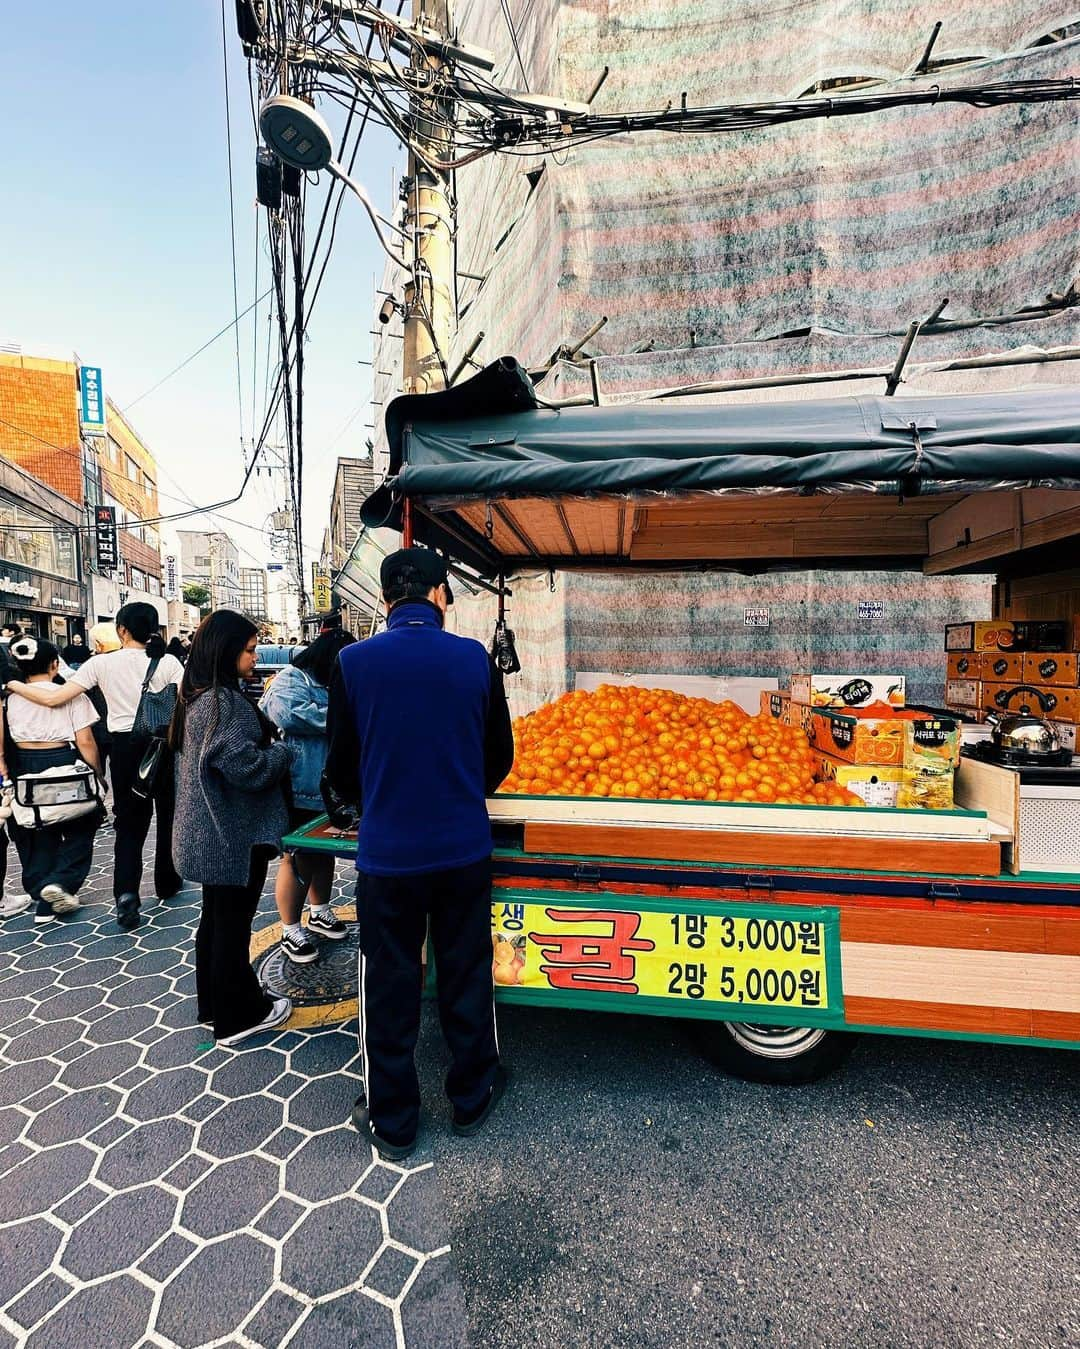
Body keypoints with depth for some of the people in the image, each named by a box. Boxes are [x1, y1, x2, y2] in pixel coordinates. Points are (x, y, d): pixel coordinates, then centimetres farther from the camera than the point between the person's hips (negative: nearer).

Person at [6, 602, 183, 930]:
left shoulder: (102, 663, -5)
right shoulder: (168, 662, -8)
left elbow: (53, 697, -6)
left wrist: (13, 685, 9)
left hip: (125, 747, 1)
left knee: (130, 821, 12)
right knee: (168, 814, 16)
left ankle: (126, 893, -4)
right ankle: (166, 882, 30)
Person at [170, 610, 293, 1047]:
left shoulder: (197, 697, 8)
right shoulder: (223, 702, -23)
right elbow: (249, 767, -27)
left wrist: (265, 738, 9)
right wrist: (282, 752, -10)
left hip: (209, 834, 10)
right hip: (234, 838, -10)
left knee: (216, 917, 21)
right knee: (233, 923, 5)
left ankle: (214, 1001, 38)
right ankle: (237, 1016, 21)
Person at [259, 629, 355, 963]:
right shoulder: (291, 680, -13)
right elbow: (288, 713, -34)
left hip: (328, 791, 9)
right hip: (299, 792, -8)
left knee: (324, 853, 21)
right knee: (298, 860, 5)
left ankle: (319, 912, 41)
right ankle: (290, 932, 22)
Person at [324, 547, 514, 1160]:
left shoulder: (355, 662, -10)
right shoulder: (475, 658, -8)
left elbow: (342, 764, -1)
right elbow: (500, 756, 2)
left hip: (387, 852, -1)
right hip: (464, 850, 1)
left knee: (389, 989, 17)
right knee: (467, 977, 20)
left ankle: (393, 1121, 36)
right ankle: (472, 1099, 40)